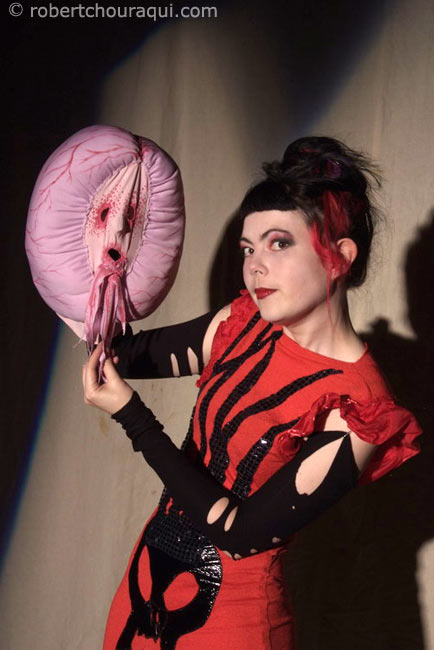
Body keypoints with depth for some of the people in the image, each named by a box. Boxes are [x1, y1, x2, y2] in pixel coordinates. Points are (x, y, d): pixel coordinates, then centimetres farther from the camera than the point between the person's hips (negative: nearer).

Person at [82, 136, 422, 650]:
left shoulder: (356, 411, -21)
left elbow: (240, 530, -21)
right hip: (151, 571, 6)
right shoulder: (245, 324, -3)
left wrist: (130, 415, -22)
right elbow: (134, 356, 8)